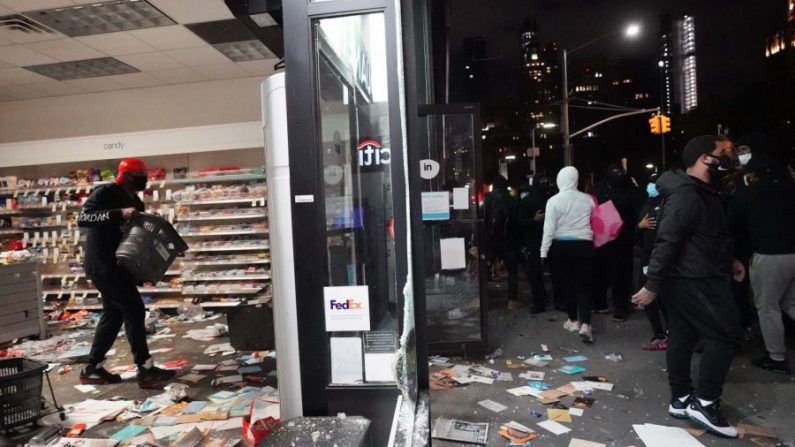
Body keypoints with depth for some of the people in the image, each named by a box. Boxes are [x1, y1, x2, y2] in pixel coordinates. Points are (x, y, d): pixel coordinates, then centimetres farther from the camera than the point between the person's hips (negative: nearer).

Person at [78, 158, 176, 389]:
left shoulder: (135, 203, 14)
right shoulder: (105, 193, -11)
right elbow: (82, 219, -25)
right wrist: (119, 213, -33)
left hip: (118, 265, 9)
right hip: (102, 264, -9)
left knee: (114, 313, 13)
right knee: (134, 309, -11)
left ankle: (92, 368, 23)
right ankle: (146, 370, -8)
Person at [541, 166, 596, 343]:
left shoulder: (554, 200, -7)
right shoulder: (587, 199, 1)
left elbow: (549, 229, -8)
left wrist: (544, 252, -4)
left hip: (562, 246, -1)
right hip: (584, 245, 1)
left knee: (567, 284, 13)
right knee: (584, 285, 1)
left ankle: (573, 320, 24)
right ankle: (585, 324, -11)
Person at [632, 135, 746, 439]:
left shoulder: (701, 193, 15)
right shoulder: (686, 195, -20)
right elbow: (667, 242, -26)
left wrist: (729, 260, 27)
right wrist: (653, 285, -28)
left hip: (689, 278, 10)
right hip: (694, 281, -10)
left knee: (682, 337, 12)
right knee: (726, 334, -4)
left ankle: (681, 400, 22)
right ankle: (704, 402, 2)